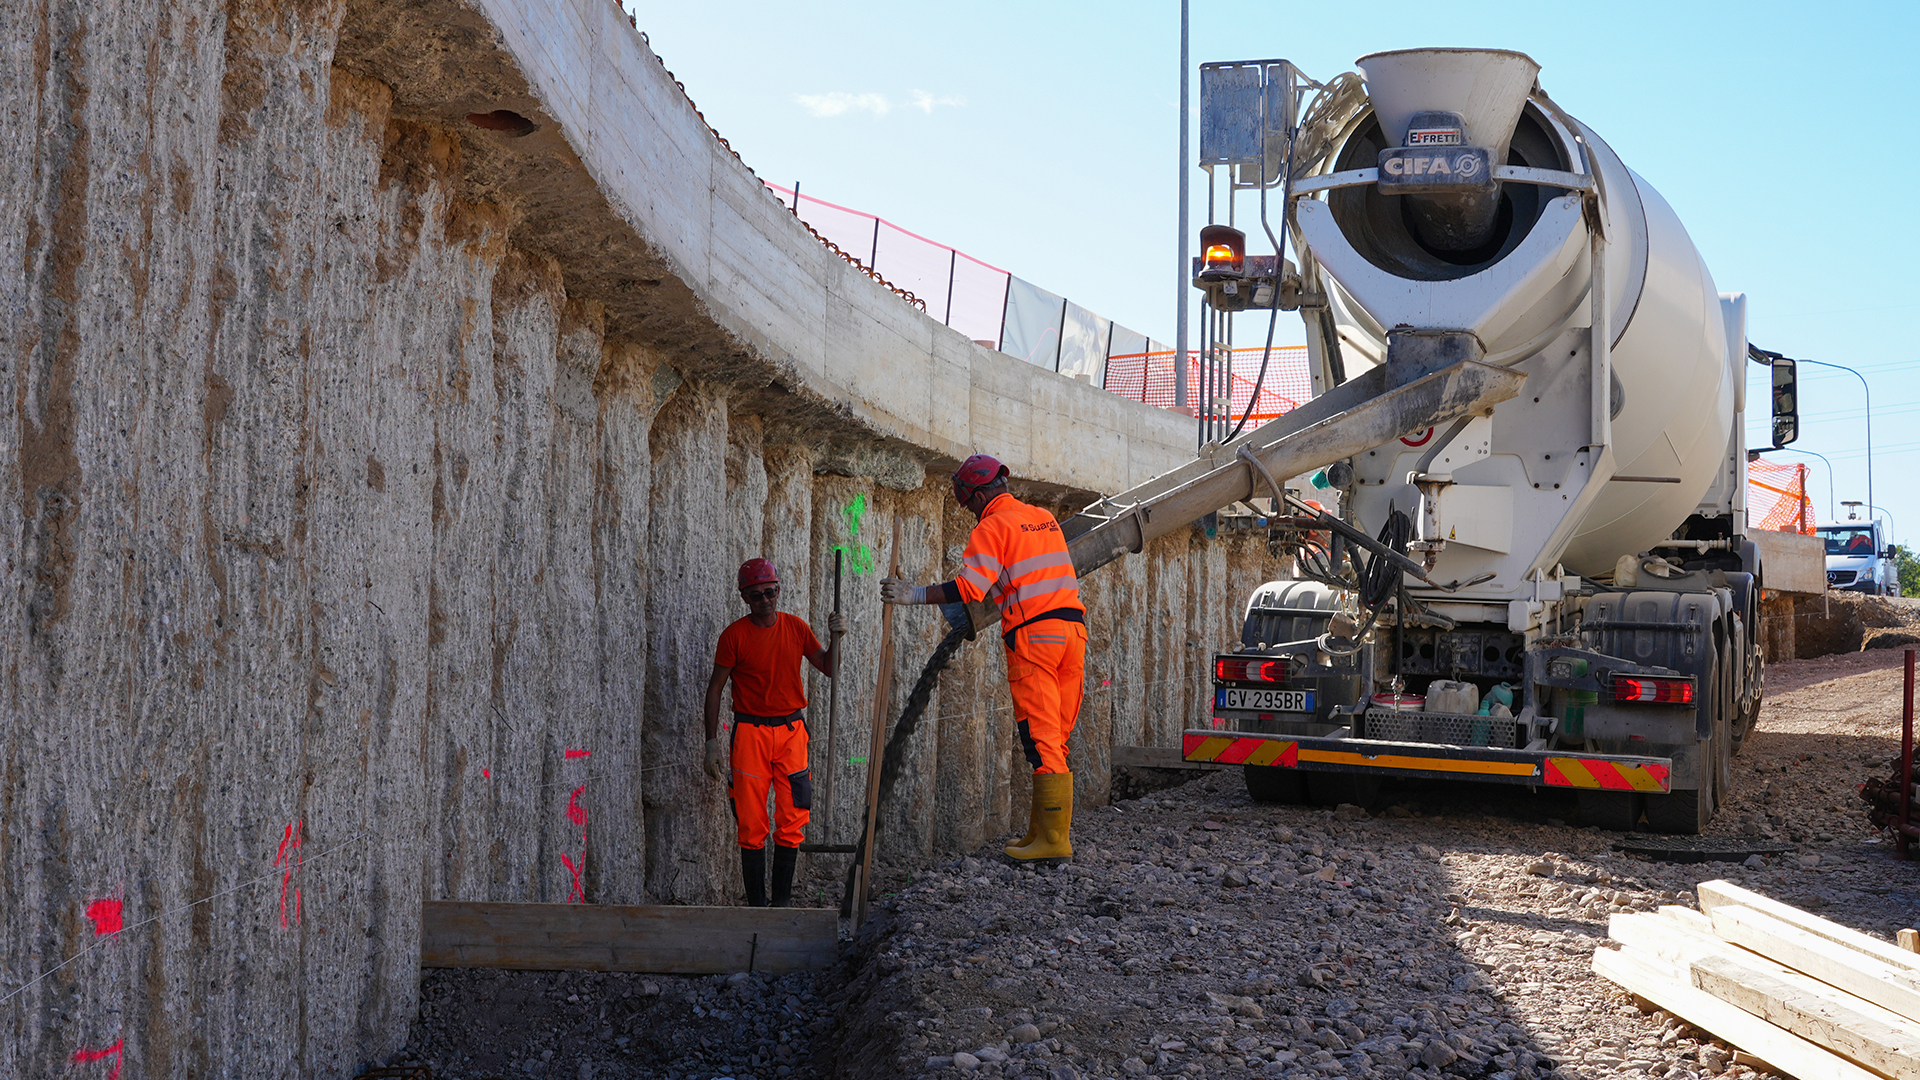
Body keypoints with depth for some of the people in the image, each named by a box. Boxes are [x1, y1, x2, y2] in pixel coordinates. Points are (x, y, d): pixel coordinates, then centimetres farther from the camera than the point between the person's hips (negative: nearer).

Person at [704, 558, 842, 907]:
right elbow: (715, 688, 0)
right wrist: (711, 742, -4)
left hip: (791, 732, 3)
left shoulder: (796, 627, 5)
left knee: (792, 823, 1)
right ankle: (756, 905, 5)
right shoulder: (735, 635, -5)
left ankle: (782, 901, 11)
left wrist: (835, 638, -8)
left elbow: (829, 669, 11)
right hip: (750, 732, -3)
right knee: (752, 826, -3)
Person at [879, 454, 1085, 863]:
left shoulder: (993, 527, -3)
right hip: (1073, 628, 8)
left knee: (1041, 741, -8)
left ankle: (1054, 841, -10)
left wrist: (915, 595, -9)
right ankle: (1041, 831, 12)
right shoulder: (1045, 518, 20)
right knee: (1054, 740, 10)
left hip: (1032, 634, -8)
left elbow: (969, 588, -15)